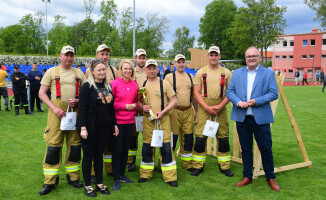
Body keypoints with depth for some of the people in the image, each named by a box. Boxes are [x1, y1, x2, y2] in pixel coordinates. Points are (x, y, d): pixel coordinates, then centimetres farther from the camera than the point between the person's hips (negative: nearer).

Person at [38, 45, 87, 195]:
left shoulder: (79, 73, 13)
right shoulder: (52, 72, 7)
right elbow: (42, 93, 3)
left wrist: (78, 101, -8)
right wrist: (54, 108, -11)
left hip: (75, 111, 3)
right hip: (57, 111, -2)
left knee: (75, 144, 6)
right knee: (53, 145, -3)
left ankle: (73, 177, 20)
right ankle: (50, 181, 8)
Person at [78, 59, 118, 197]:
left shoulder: (108, 87, 9)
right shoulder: (87, 86, -8)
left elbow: (111, 107, 13)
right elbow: (82, 108, -13)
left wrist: (114, 124, 11)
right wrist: (83, 127, -18)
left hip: (104, 127, 5)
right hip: (91, 127, -5)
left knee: (99, 155, 13)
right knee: (88, 156, 6)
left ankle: (99, 184, 24)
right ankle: (87, 186, 18)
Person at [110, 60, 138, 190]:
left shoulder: (134, 85, 8)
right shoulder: (114, 84, -6)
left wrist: (135, 105, -4)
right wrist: (124, 106, -14)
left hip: (130, 121, 5)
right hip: (117, 121, -5)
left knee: (125, 149, 14)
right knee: (117, 150, 0)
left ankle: (122, 174, 29)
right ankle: (116, 179, 11)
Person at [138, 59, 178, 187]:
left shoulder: (164, 83, -3)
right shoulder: (143, 85, 7)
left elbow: (174, 101, -4)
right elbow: (138, 100, 16)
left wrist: (162, 112, -15)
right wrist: (142, 106, -6)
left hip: (163, 119, -3)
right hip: (148, 119, 3)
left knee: (166, 146, -4)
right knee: (147, 146, 10)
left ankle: (170, 177, 6)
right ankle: (146, 174, 25)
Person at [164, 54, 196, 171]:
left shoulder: (190, 77, 13)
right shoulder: (169, 77, -1)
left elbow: (194, 95, 18)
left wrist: (196, 111, 16)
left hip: (188, 111, 4)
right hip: (174, 111, -4)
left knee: (188, 138, 9)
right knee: (172, 138, 1)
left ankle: (187, 163, 23)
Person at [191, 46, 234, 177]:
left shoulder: (226, 73, 8)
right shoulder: (201, 72, 6)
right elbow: (196, 93, 1)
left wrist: (220, 106, -11)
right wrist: (207, 107, -11)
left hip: (220, 109, 1)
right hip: (203, 108, 0)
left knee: (223, 138, 4)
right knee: (200, 137, -1)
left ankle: (224, 166, 18)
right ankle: (198, 166, 13)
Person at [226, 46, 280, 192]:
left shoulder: (268, 73, 3)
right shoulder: (237, 73, 10)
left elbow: (274, 94, -4)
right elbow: (229, 91, 6)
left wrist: (256, 101, -16)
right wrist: (238, 102, -12)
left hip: (261, 118, -2)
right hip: (242, 118, 3)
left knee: (266, 149, 5)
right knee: (245, 149, 11)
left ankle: (270, 178, 23)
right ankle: (247, 177, 25)